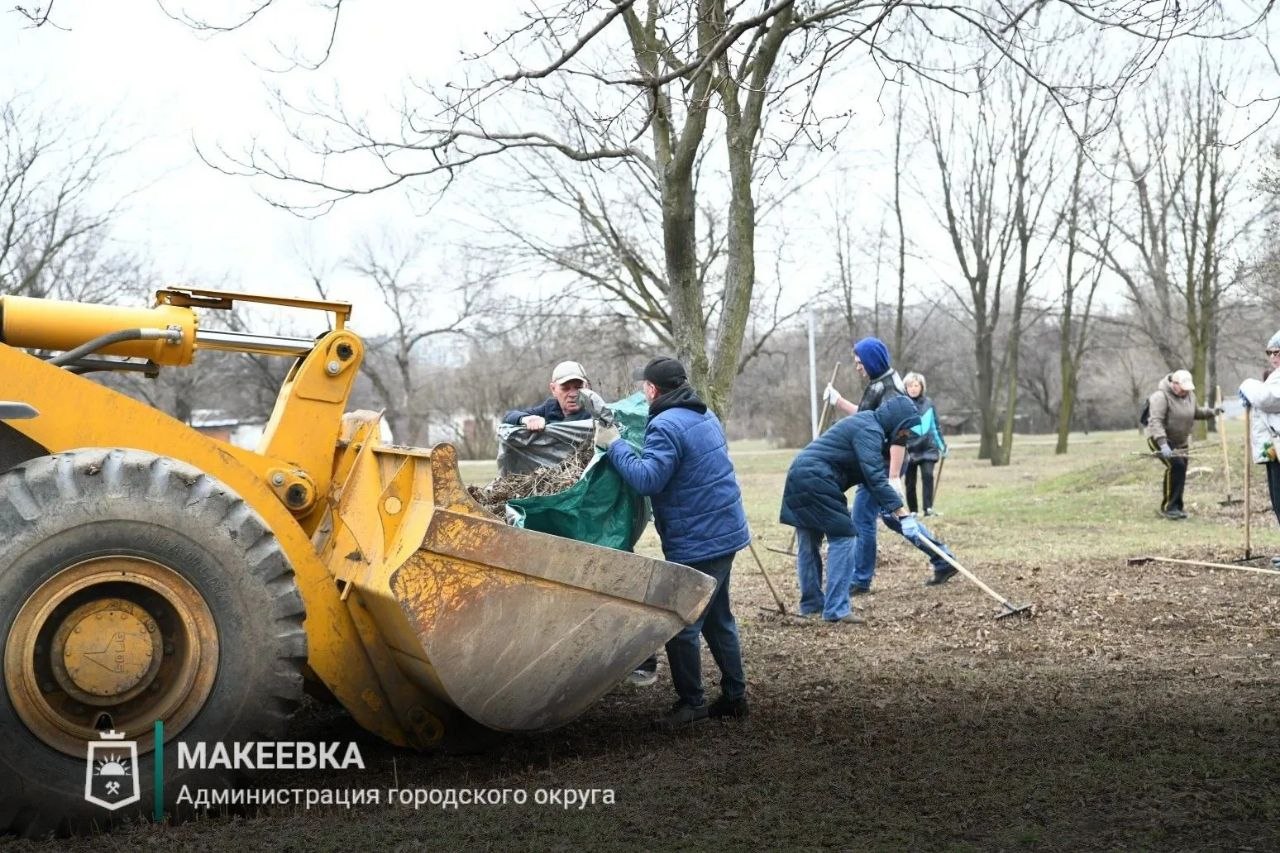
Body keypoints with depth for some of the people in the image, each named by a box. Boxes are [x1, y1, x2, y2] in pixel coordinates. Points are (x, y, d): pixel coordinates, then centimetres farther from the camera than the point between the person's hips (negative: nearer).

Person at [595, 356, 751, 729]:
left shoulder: (667, 426, -18)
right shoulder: (705, 416, 14)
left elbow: (646, 478, -26)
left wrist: (614, 445, -15)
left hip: (697, 542, -10)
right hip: (724, 532, 10)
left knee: (681, 623, -2)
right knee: (717, 618, 19)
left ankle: (691, 703, 5)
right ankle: (734, 696, 25)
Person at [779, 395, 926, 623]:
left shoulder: (867, 426, 19)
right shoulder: (869, 431, -12)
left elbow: (870, 475, 21)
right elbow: (876, 479, -20)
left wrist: (893, 507, 12)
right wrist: (903, 515, -21)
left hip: (800, 476, 10)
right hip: (815, 481, -10)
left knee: (809, 543, 15)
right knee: (843, 538, -7)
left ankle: (811, 605, 23)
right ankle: (836, 609, -8)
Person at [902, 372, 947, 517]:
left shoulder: (928, 403, 6)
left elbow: (935, 426, 15)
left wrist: (942, 444, 18)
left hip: (928, 448, 1)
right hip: (910, 449, -1)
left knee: (928, 475, -16)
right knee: (910, 482, 4)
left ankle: (928, 508, -15)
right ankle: (913, 511, 16)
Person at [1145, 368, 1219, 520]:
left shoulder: (1189, 394, 4)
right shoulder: (1161, 396, -22)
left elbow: (1195, 412, 22)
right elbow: (1155, 422, -29)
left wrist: (1211, 412, 3)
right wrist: (1163, 444, -38)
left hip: (1180, 442, 8)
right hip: (1159, 439, -8)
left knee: (1181, 471, 6)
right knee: (1175, 465, -23)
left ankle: (1176, 507, 21)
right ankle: (1168, 507, -17)